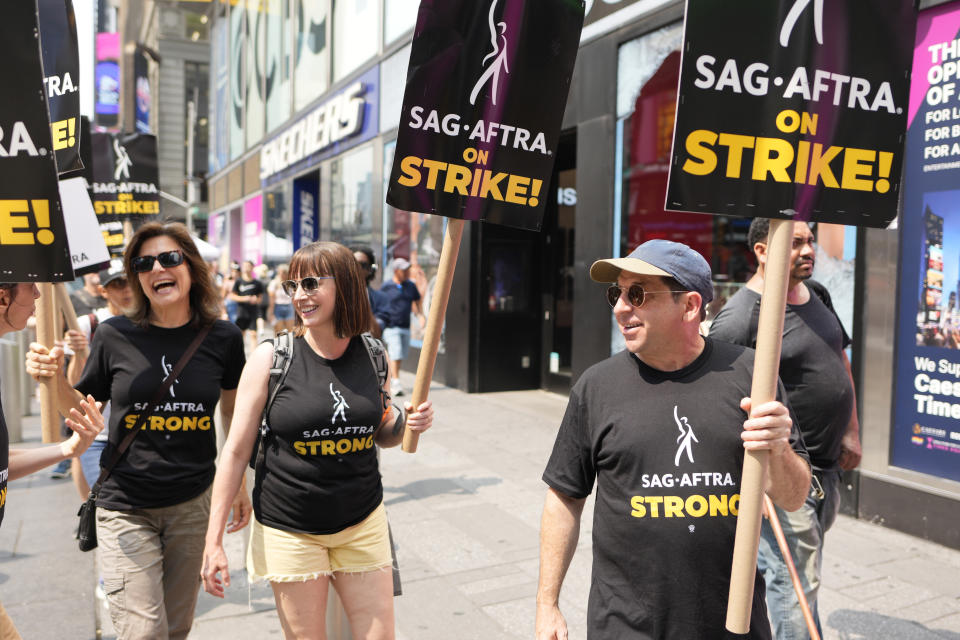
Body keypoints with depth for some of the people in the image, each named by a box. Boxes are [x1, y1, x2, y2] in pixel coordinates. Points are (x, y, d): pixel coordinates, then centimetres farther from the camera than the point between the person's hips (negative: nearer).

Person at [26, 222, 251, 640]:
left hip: (193, 504, 2)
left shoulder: (222, 338, -4)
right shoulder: (114, 336, -7)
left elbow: (235, 415, 9)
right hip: (125, 507, -2)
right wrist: (54, 378, -15)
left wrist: (240, 485, 11)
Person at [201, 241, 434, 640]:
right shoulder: (271, 357, -10)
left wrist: (408, 422, -10)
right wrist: (213, 541, -7)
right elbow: (236, 450, -7)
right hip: (290, 529, -2)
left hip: (363, 522, 3)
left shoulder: (373, 355, -2)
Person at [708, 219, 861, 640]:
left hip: (827, 464, 9)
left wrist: (851, 433, 16)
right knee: (796, 580, -1)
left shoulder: (817, 294, 8)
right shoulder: (739, 317, -20)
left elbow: (839, 361, 19)